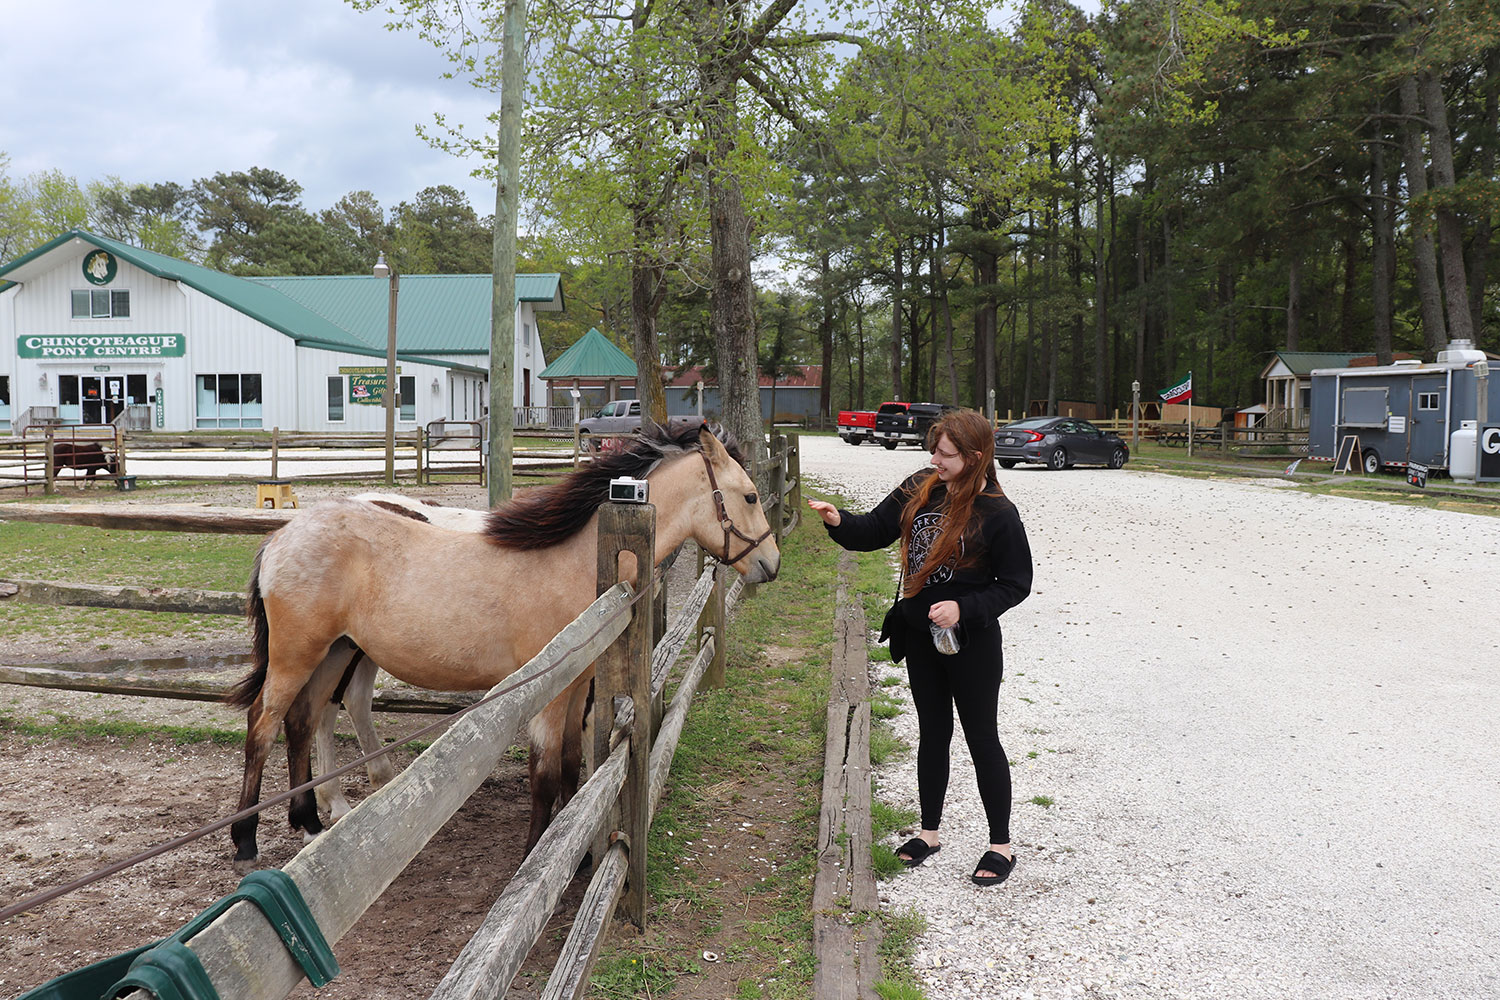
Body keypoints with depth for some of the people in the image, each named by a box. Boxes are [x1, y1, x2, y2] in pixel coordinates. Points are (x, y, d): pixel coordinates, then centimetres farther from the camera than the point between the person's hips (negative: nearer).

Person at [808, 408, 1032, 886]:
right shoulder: (921, 489, -2)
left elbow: (1015, 584, -11)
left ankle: (1001, 846, 20)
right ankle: (929, 831, 32)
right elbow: (876, 530, 4)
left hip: (971, 642, -5)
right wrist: (839, 522, -16)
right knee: (933, 733, 17)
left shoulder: (998, 515, -17)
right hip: (919, 635, 6)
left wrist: (964, 608, -23)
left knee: (982, 739, 6)